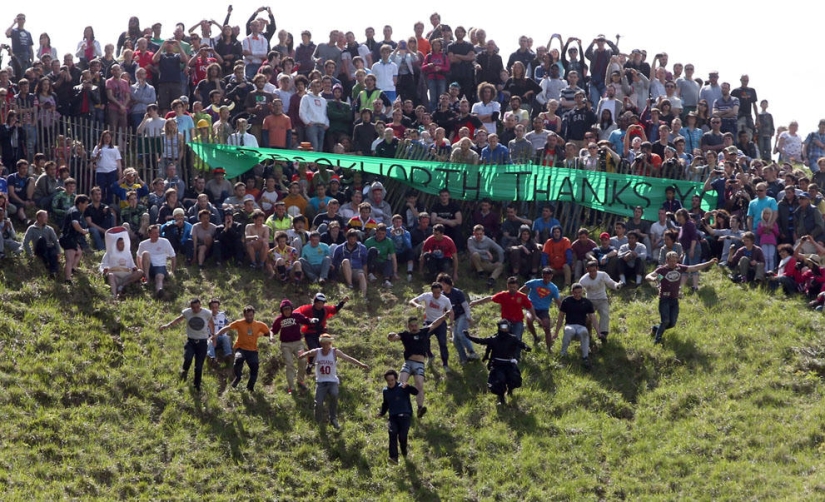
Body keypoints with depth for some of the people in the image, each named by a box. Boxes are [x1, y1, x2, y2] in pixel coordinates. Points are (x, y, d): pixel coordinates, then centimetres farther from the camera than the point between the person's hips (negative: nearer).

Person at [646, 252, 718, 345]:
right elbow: (648, 276, -20)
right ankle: (657, 339, 6)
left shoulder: (680, 268, 2)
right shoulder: (662, 270, -10)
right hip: (664, 299, -5)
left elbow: (695, 268, 4)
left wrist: (710, 263, -2)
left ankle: (655, 328, 29)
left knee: (672, 323, 3)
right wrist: (653, 279, -44)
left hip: (675, 300, 5)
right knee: (665, 321, -14)